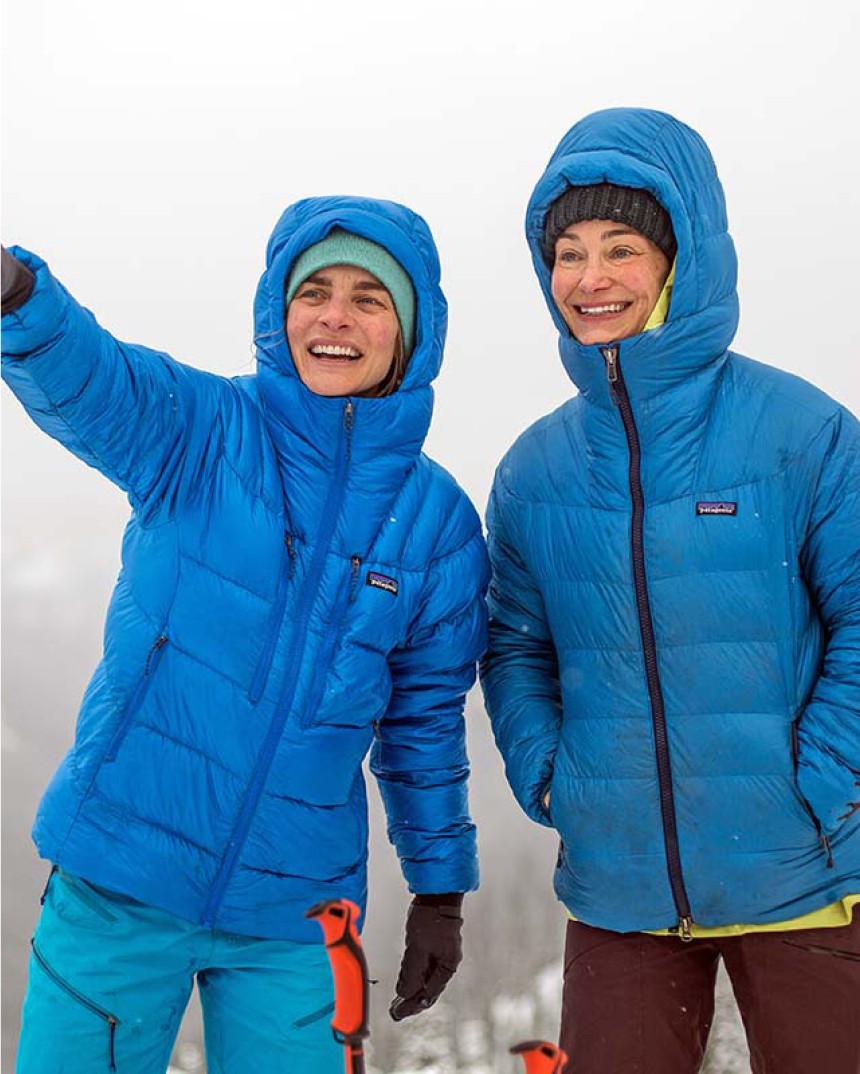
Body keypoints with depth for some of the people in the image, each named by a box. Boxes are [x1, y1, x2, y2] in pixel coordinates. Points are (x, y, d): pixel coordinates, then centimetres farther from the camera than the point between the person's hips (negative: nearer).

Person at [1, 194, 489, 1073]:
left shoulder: (437, 521, 3)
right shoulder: (200, 431, -4)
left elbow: (425, 719, 12)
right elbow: (81, 377, -25)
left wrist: (441, 888, 14)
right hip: (118, 882, -1)